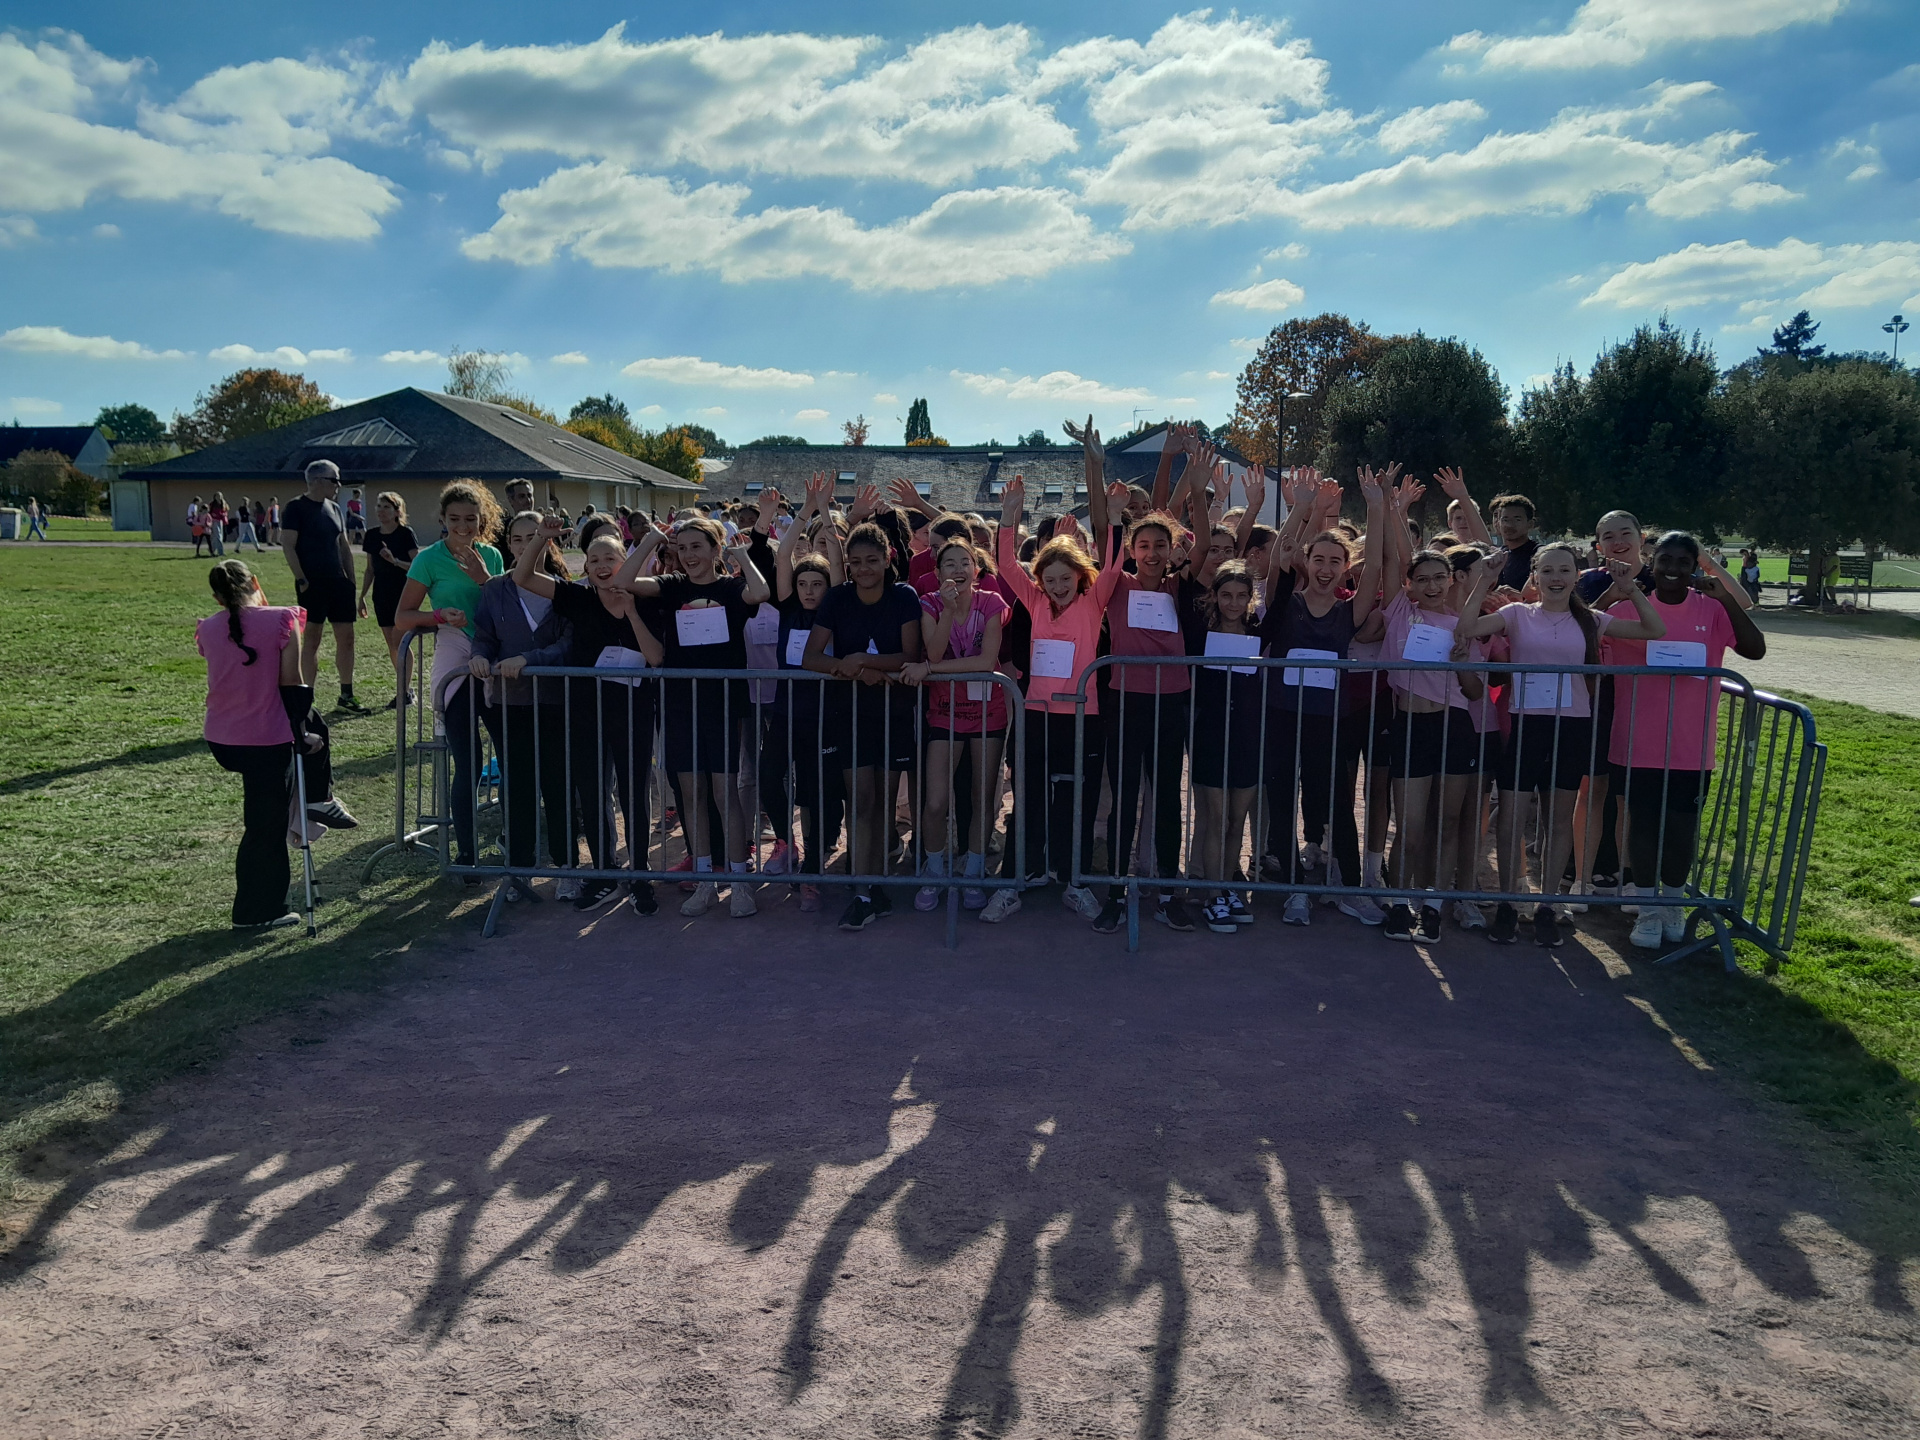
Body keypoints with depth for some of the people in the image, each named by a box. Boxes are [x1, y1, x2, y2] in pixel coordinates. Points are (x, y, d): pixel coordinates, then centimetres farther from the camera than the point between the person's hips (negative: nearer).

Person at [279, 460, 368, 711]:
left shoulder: (334, 509, 15)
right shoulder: (296, 507, -6)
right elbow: (288, 546, -11)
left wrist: (351, 581, 13)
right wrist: (301, 580, -16)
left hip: (339, 583, 7)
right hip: (313, 584, -7)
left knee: (346, 637, 7)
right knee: (311, 639, -2)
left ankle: (346, 695, 17)